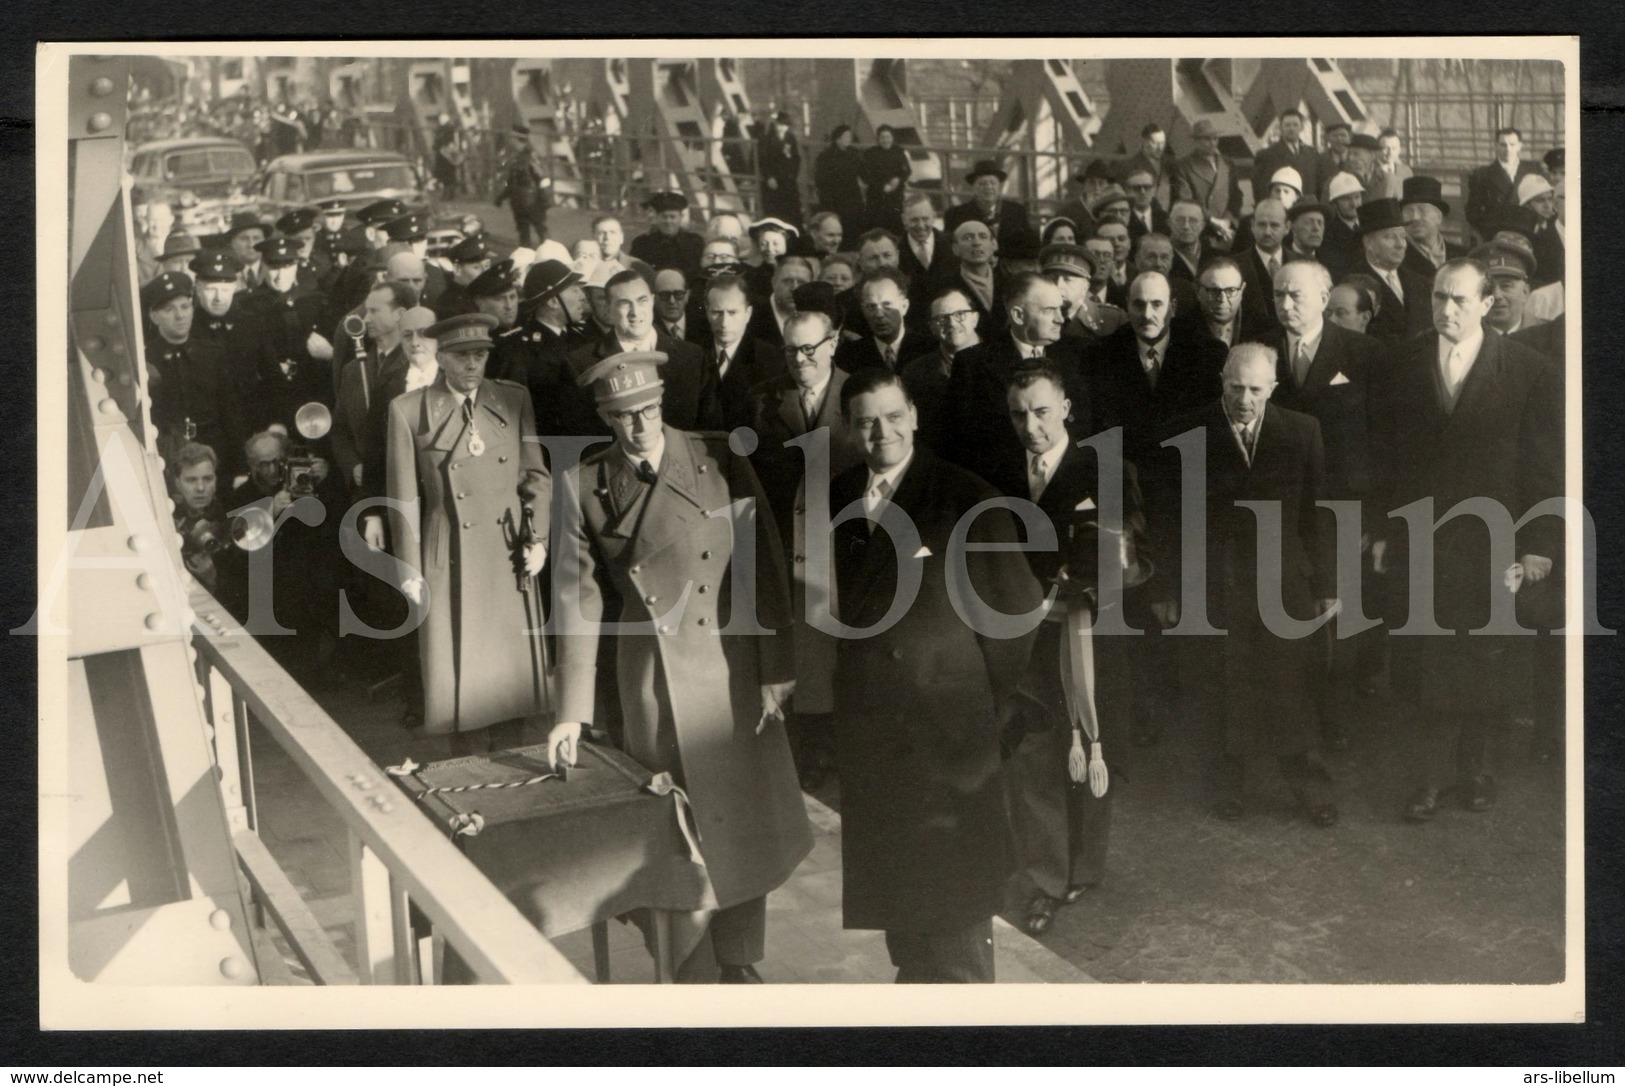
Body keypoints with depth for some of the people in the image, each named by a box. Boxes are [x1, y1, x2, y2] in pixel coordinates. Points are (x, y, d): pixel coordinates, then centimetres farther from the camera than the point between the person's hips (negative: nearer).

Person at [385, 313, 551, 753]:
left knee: (517, 673, 5)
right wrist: (410, 571, -2)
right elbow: (404, 497, 0)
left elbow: (536, 475, 9)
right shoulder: (408, 410, -1)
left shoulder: (514, 399, 6)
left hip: (509, 557, 2)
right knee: (462, 677, 4)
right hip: (451, 564, -2)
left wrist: (538, 537, -3)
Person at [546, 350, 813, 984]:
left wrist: (776, 671, -7)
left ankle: (739, 961, 29)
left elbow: (765, 567, -3)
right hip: (655, 685, 0)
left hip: (735, 671, 1)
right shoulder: (589, 490, -2)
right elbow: (578, 600, -3)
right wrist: (573, 712, -8)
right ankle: (689, 968, 26)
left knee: (743, 817, 10)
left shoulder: (720, 462, -3)